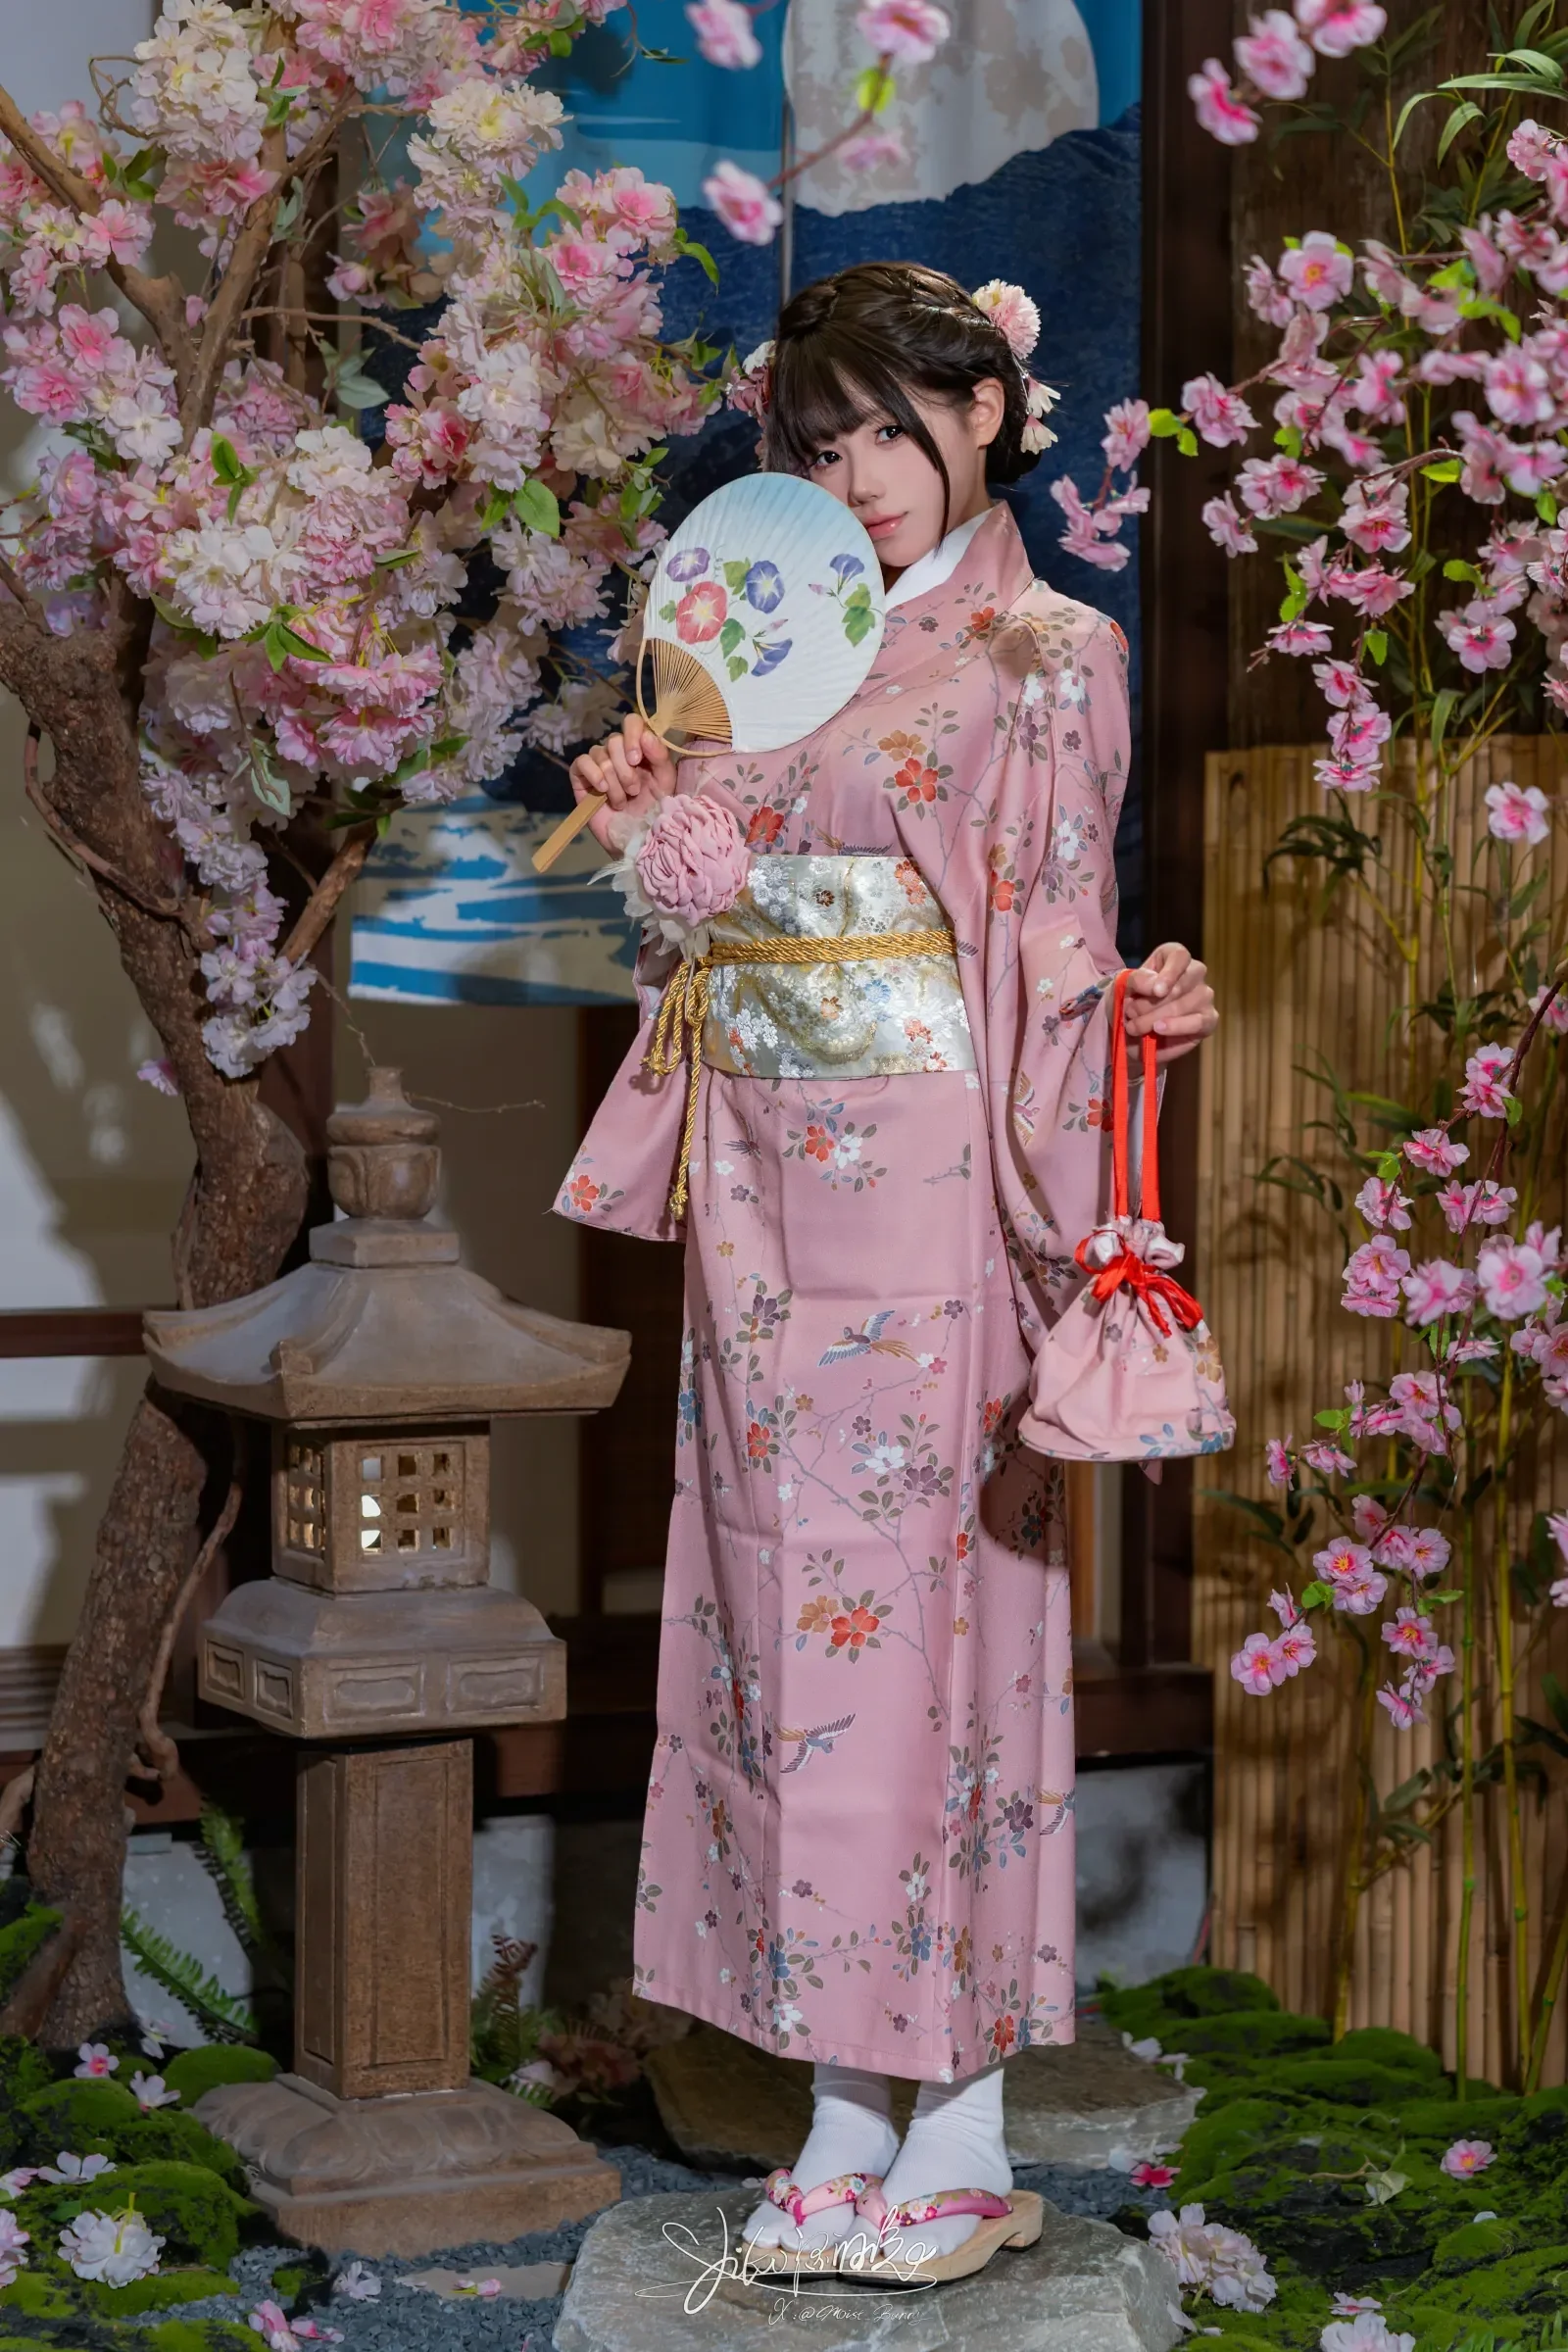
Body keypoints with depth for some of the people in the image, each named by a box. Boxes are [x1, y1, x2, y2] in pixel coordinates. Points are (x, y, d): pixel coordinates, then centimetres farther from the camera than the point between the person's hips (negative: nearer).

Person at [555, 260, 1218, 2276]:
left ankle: (963, 2127, 3)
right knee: (782, 1607, 6)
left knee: (928, 1603, -6)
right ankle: (842, 2121, 14)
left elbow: (1050, 963, -3)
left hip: (926, 1190, -6)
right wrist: (638, 814, 1)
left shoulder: (1047, 658, 0)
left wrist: (1144, 1011, -21)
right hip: (767, 1195, 6)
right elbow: (713, 911, 17)